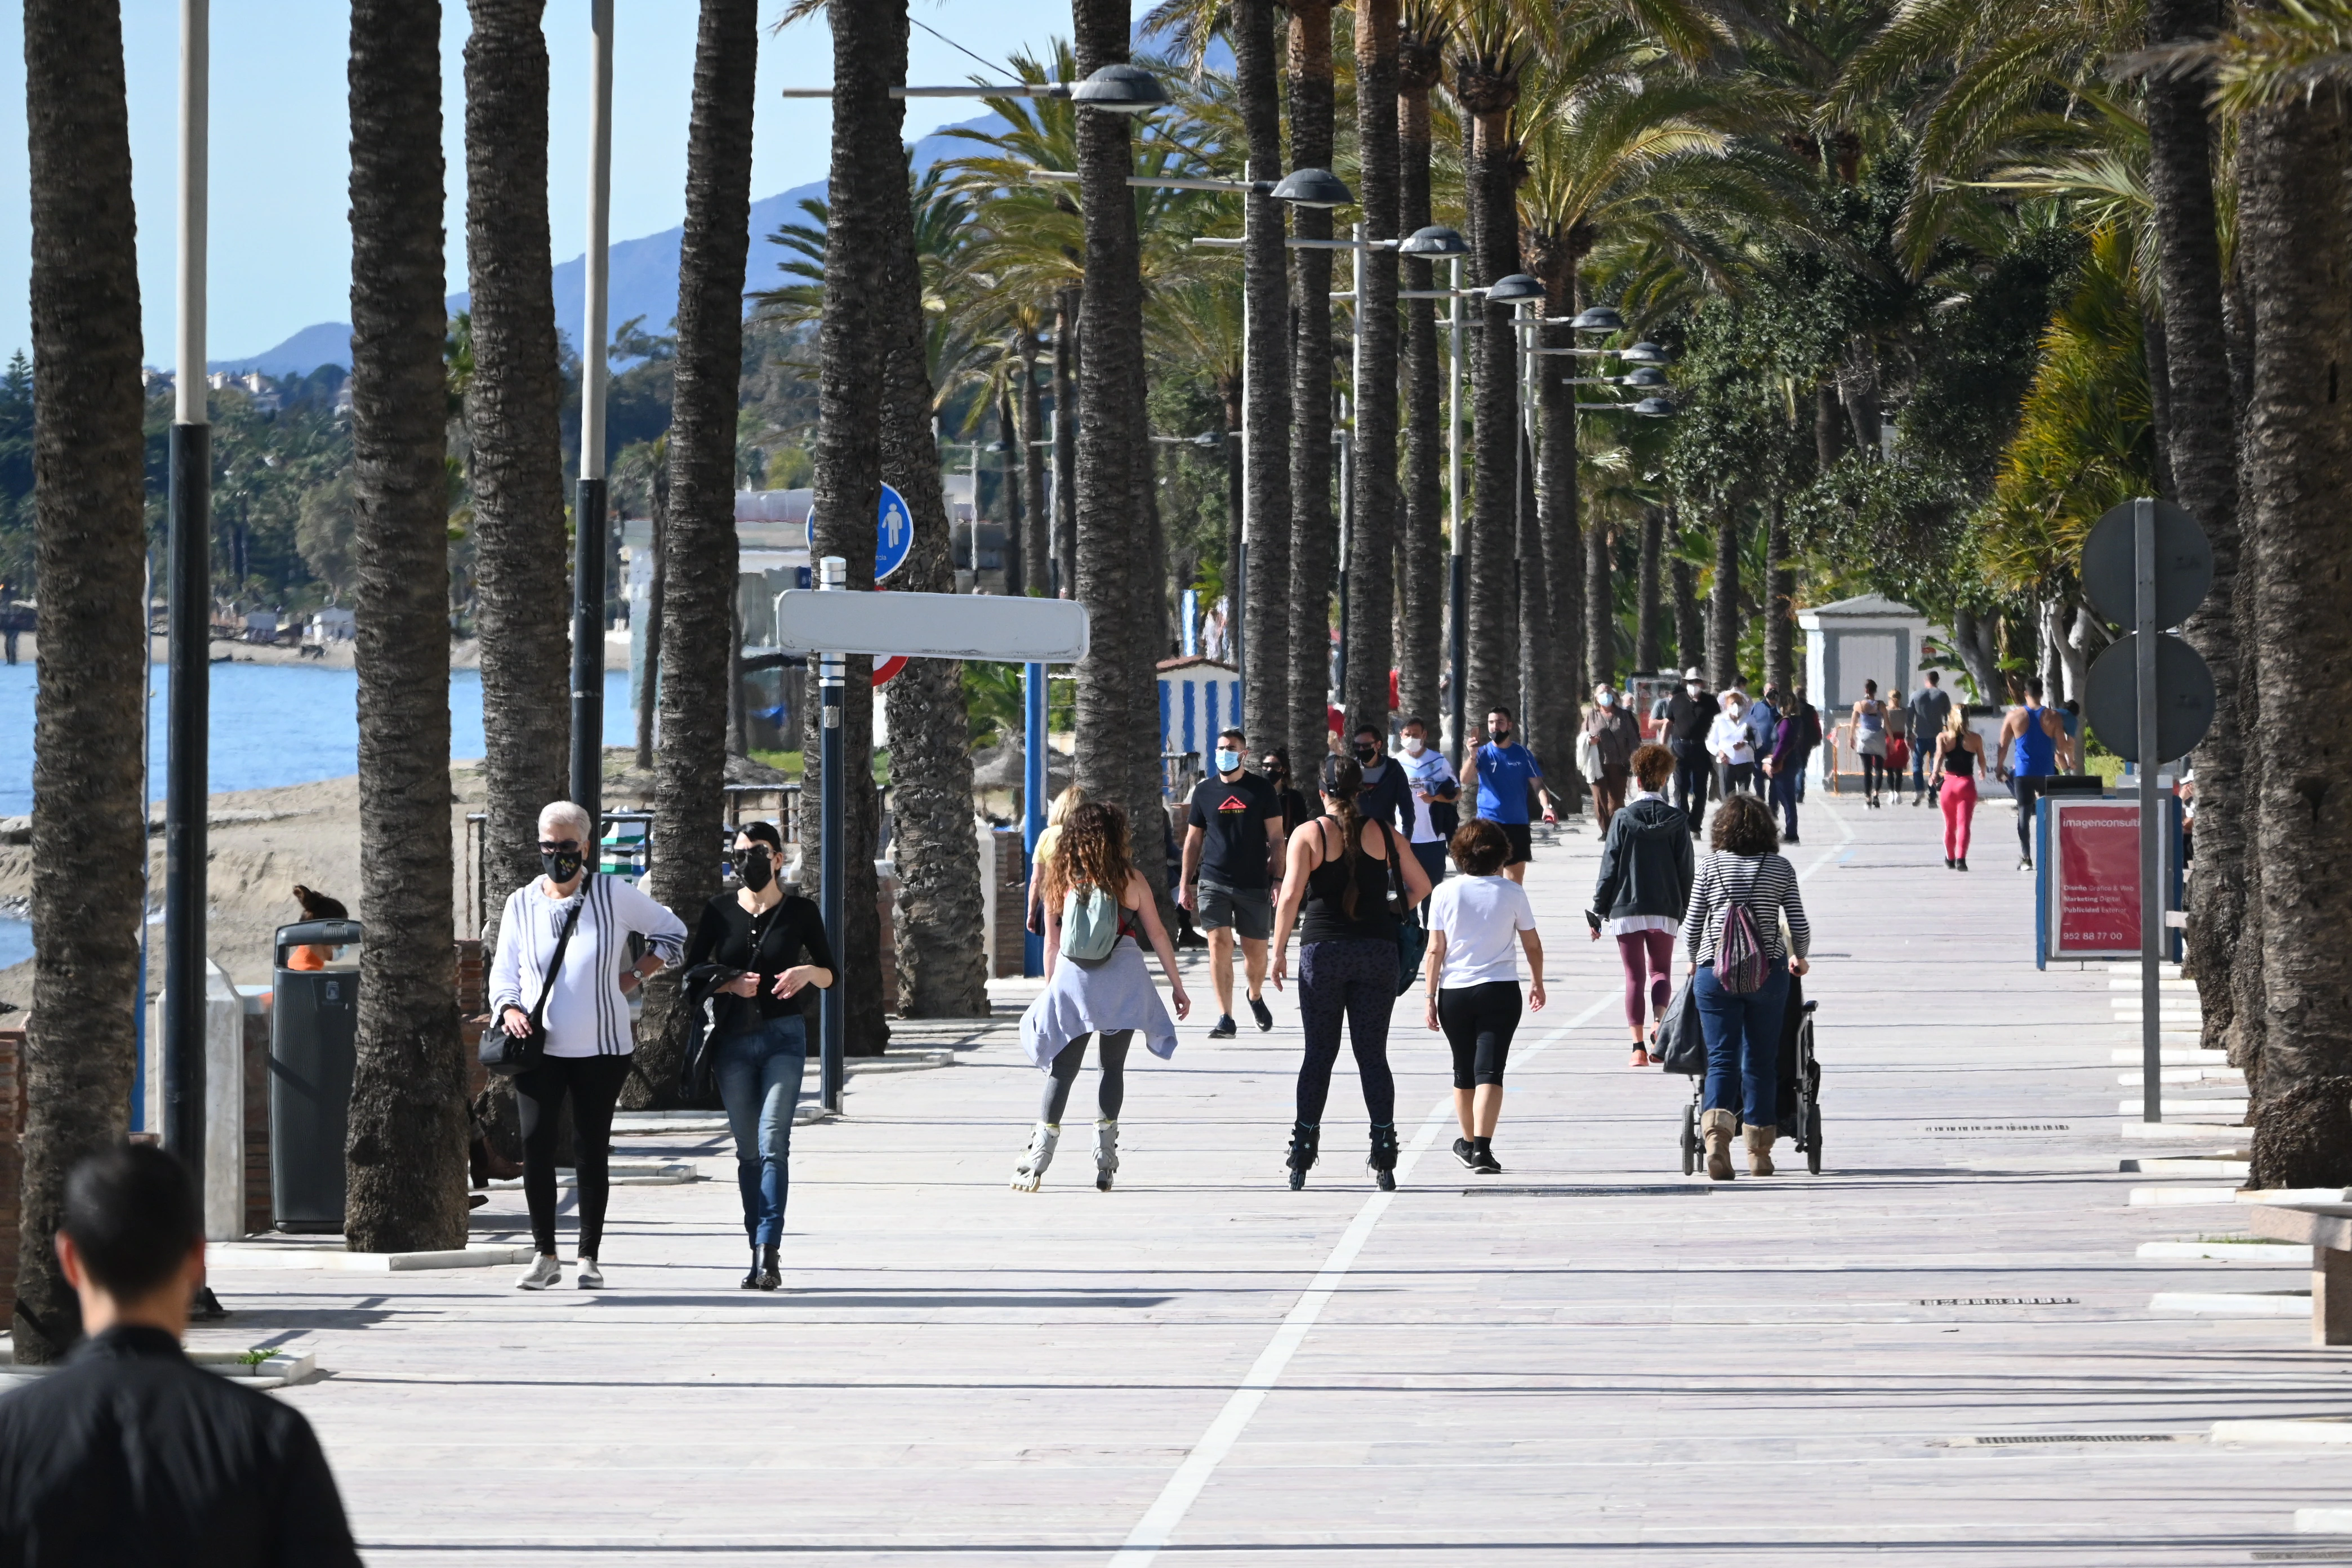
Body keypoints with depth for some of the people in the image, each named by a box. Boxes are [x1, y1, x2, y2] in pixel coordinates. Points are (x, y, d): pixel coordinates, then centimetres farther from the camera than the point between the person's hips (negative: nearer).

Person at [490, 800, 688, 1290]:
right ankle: (545, 1255, -1)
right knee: (535, 1144, -10)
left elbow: (672, 933, 12)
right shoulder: (521, 904, 6)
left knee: (592, 1150, 3)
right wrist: (509, 1008, -9)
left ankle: (590, 1257, 11)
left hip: (601, 1048, -1)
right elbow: (504, 971, 11)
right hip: (539, 1048, 1)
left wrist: (633, 977, 2)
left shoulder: (614, 895, 1)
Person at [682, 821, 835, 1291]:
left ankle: (767, 1253, -22)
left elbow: (829, 974, 9)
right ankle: (762, 1256, 12)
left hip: (784, 1037, -3)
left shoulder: (800, 911, 2)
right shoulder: (720, 911, 5)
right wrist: (729, 984, -12)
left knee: (773, 1143, -16)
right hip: (733, 1038, 3)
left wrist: (807, 972, -14)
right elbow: (691, 973, 7)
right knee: (748, 1150, 5)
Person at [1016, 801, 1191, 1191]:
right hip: (1122, 980, -1)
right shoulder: (1130, 879, 0)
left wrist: (1051, 988, 16)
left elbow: (1051, 944, 6)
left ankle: (1036, 1163, -2)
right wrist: (1176, 984, 12)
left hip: (1072, 980, 1)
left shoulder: (1060, 880, 3)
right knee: (1113, 1067, 9)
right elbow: (1157, 934, 4)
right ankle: (1105, 1163, 2)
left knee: (1062, 1070, 7)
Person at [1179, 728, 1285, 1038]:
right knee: (1219, 944, -12)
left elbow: (1276, 839, 2)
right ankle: (1225, 1020, -12)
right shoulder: (1205, 791, 8)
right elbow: (1193, 841, 13)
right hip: (1213, 882, 1)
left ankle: (1256, 997, 37)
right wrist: (1185, 884, 9)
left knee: (1256, 952, 5)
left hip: (1254, 884, -1)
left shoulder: (1261, 790, 2)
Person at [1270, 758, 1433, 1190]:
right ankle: (1384, 1157, -2)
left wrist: (1279, 951, -5)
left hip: (1323, 949, -2)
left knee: (1319, 1054, 5)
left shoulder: (1309, 834, -3)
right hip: (1376, 951, 2)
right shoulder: (1382, 834, 5)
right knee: (1373, 1055, 4)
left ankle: (1302, 1158, 4)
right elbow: (1421, 886, 7)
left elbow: (1291, 895, -11)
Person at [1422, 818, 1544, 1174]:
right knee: (1489, 1071, -6)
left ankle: (1469, 1143, 32)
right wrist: (1538, 984, 23)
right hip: (1500, 991, -2)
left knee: (1464, 1071, 16)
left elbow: (1435, 950, -2)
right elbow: (1533, 946, 7)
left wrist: (1429, 997, 3)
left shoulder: (1445, 894, -1)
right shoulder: (1511, 892, -1)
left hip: (1454, 993, 2)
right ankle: (1482, 1149, -20)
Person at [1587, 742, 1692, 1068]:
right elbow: (1685, 871, 3)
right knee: (1661, 971, 13)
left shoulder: (1624, 819, -7)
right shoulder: (1676, 821, -1)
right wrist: (1684, 912, 14)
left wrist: (1598, 910, 3)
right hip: (1665, 911, 2)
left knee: (1635, 977, 5)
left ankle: (1639, 1047, 3)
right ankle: (1658, 1022, -15)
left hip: (1626, 908, -2)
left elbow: (1609, 869, -5)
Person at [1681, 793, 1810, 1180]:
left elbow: (1691, 926, 4)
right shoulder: (1780, 867, 3)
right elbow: (1800, 926, 4)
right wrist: (1799, 958, 25)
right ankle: (1759, 1151, 13)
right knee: (1761, 1062, 10)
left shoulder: (1710, 866, 1)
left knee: (1721, 1060, -1)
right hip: (1768, 972, 1)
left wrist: (1696, 960, 25)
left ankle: (1716, 1128, -26)